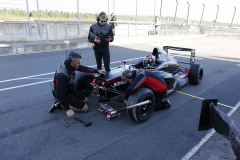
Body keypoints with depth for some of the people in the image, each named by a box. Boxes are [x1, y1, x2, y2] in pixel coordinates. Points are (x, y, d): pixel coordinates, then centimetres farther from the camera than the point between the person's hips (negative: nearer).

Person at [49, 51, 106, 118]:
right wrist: (67, 109, -33)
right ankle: (61, 104, -3)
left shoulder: (69, 64, -10)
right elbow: (60, 93, -32)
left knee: (86, 100, 18)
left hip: (71, 89, 9)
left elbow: (83, 68, 5)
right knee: (85, 108, -9)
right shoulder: (62, 75, -35)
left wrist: (97, 71, 4)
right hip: (66, 94, -9)